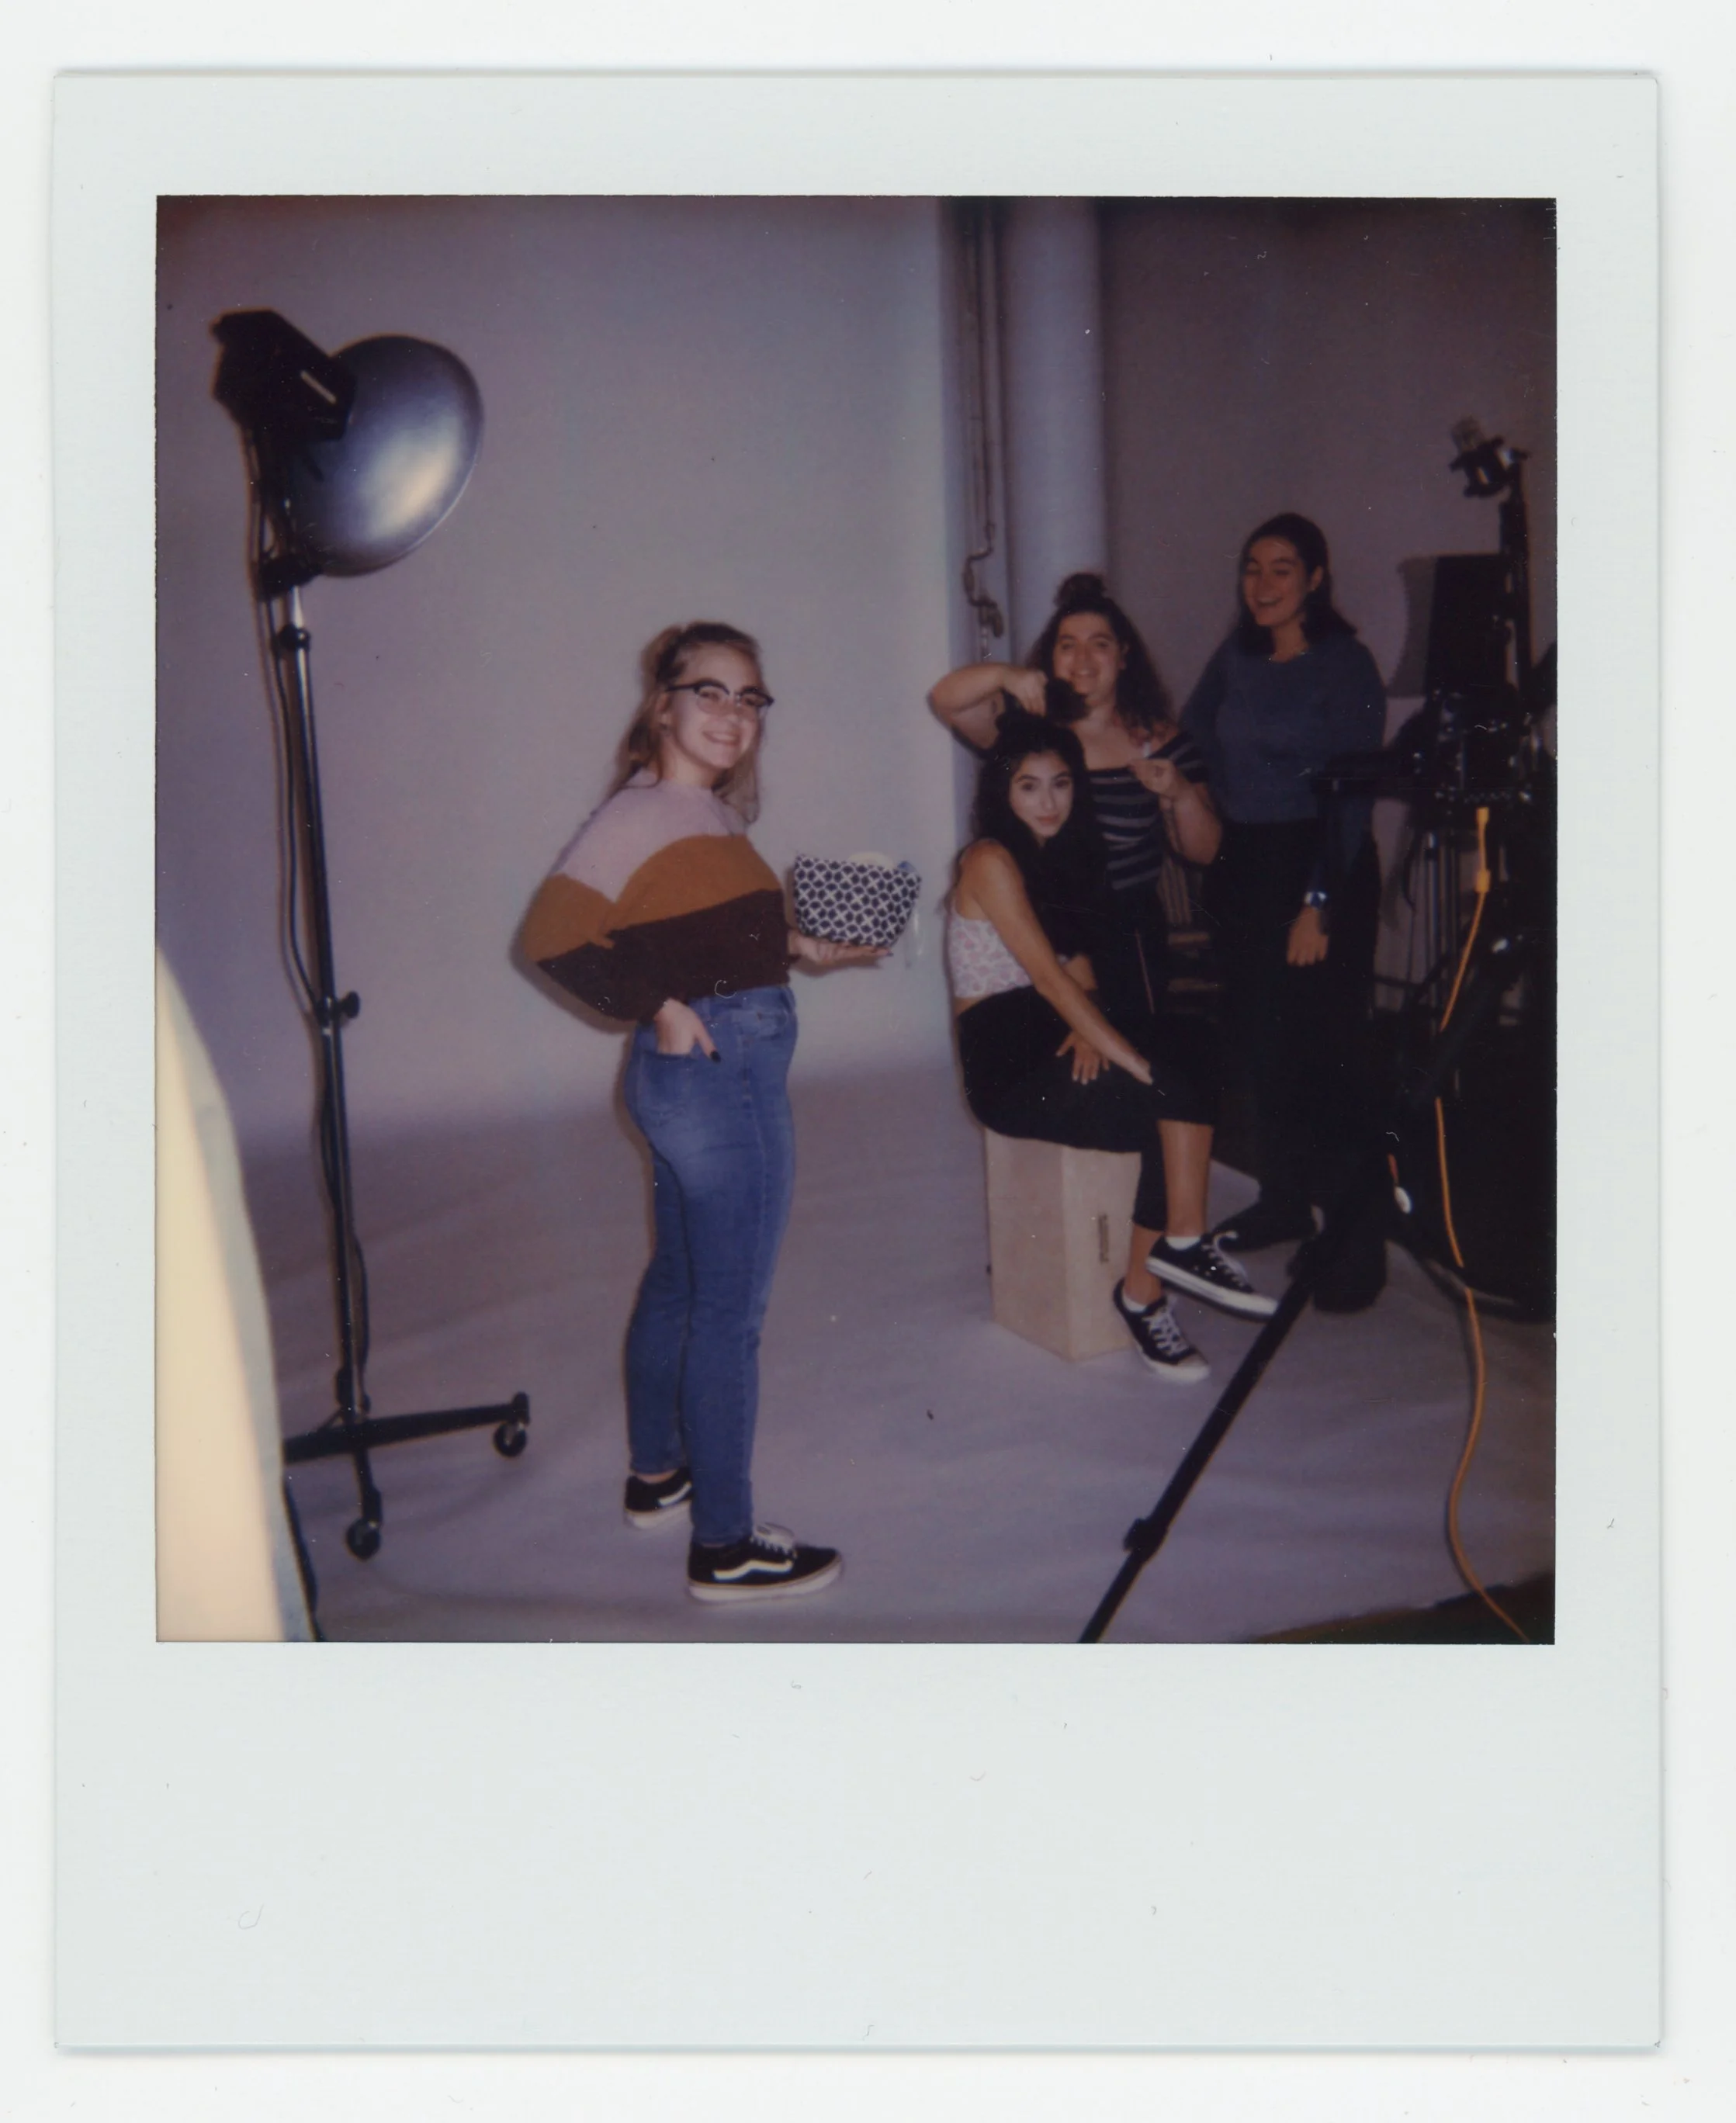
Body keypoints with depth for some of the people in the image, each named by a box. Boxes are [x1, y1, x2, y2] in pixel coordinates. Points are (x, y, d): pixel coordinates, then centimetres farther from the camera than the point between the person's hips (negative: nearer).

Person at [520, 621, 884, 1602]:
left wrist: (799, 948, 16)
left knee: (678, 1282, 21)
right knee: (729, 1309, -2)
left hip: (699, 1074, 10)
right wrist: (661, 1007, -20)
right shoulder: (644, 811, -17)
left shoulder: (706, 809, 11)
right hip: (717, 1073, -10)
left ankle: (658, 1475, 38)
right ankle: (725, 1545, 8)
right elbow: (556, 932, -23)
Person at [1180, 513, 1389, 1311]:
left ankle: (1359, 1244, -2)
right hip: (1242, 869, 6)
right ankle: (1284, 1200, 26)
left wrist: (1319, 905, -16)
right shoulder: (1236, 659, 11)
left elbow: (1353, 796, -12)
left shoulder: (1345, 666, -8)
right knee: (1259, 1042, 10)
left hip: (1320, 870, -6)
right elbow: (1193, 744, 19)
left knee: (1325, 1050, -8)